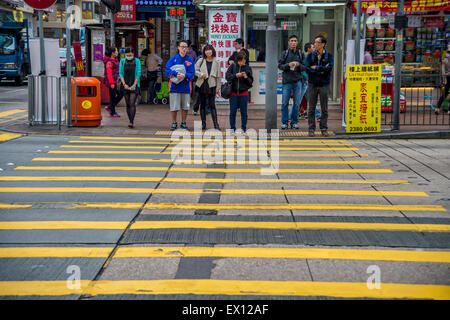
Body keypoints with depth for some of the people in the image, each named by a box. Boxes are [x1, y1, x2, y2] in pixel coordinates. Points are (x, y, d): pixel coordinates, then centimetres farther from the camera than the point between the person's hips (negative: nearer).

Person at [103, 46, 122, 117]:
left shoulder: (114, 60, 14)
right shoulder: (109, 62, -16)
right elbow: (109, 73, -21)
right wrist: (112, 83, -23)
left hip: (115, 81, 10)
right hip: (112, 82, -10)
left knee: (120, 94, 11)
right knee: (113, 96, 0)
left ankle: (109, 107, 19)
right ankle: (112, 112, 11)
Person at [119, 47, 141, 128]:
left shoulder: (137, 61, -1)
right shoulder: (122, 61, 6)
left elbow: (138, 74, -4)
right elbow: (121, 73, 3)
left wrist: (134, 85, -11)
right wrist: (124, 84, -9)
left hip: (134, 85, -3)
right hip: (125, 86, 3)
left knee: (132, 104, -14)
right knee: (128, 104, 5)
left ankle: (131, 122, -21)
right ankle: (131, 122, 12)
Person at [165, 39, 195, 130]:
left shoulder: (190, 60, 5)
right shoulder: (173, 59, 3)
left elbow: (192, 74, -1)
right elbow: (167, 71, -7)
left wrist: (185, 75, -20)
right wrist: (176, 74, -22)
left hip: (186, 86, 1)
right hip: (174, 86, -1)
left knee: (185, 106, 6)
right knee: (174, 107, 0)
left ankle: (183, 123, 20)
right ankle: (174, 123, 14)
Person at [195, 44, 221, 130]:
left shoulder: (216, 62, 4)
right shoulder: (201, 61, 3)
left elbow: (218, 75, 6)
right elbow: (195, 70, 3)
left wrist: (218, 87, 4)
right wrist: (201, 74, -16)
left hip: (211, 86, -1)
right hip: (202, 85, 1)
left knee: (212, 105, -6)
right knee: (203, 104, 7)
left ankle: (216, 124, -5)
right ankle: (203, 123, 14)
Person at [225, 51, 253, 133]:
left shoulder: (248, 68, 2)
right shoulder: (233, 66, 1)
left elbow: (251, 82, 2)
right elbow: (227, 76, -4)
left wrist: (246, 77, -17)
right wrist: (236, 75, -17)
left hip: (244, 93, 0)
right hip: (233, 93, 0)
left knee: (244, 112, 5)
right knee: (232, 112, 3)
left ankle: (243, 129, 14)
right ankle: (232, 129, 12)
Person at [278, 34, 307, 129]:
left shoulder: (300, 53, 8)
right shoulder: (285, 53, 6)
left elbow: (305, 67, 6)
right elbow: (280, 65, 2)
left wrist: (299, 65, -14)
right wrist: (288, 65, -15)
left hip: (298, 81, 1)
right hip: (287, 80, -1)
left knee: (296, 103, 3)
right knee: (285, 103, 0)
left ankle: (294, 122, 12)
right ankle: (284, 122, 9)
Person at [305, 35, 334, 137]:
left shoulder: (329, 56, 2)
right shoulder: (310, 56, 5)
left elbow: (329, 68, -14)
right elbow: (307, 69, -6)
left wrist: (315, 67, -9)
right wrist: (321, 71, -13)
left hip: (324, 85, -1)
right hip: (312, 84, 1)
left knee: (324, 109, 3)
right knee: (311, 108, 2)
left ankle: (324, 129, 11)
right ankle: (311, 129, 8)